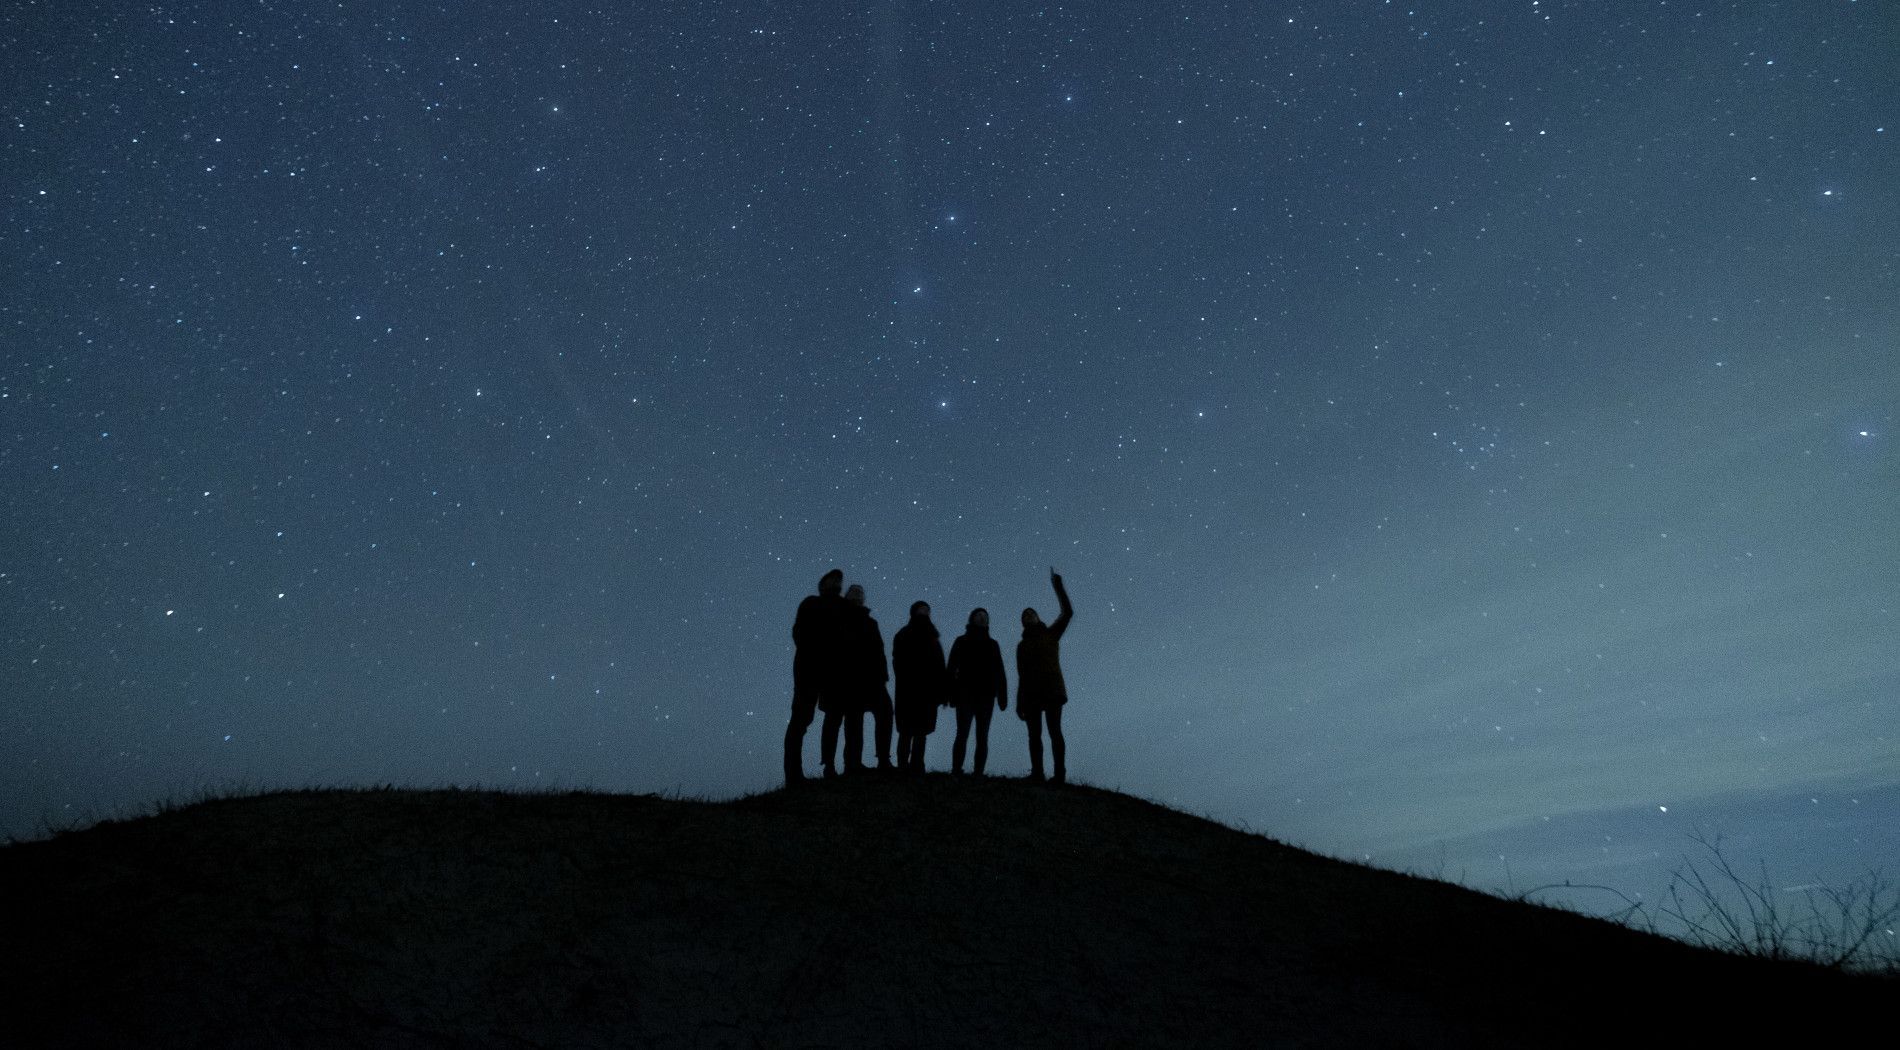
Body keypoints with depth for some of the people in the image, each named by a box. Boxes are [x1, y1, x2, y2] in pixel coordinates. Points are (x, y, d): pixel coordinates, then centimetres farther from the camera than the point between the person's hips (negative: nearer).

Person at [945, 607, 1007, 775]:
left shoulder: (992, 644, 14)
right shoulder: (961, 642, 6)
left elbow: (1000, 673, 12)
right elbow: (951, 670, 0)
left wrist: (1002, 697, 3)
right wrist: (953, 694, -10)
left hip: (986, 697, 3)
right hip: (966, 696, -3)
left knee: (982, 738, 0)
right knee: (962, 735, -9)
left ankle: (978, 773, 1)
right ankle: (956, 771, -10)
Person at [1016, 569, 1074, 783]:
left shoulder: (1051, 634, 12)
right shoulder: (1022, 646, 19)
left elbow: (1068, 612, -2)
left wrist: (1058, 587, -7)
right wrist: (1019, 703, 11)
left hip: (1052, 691, -4)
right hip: (1030, 694, 4)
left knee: (1054, 731, -10)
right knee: (1034, 734, -1)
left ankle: (1060, 773, -14)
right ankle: (1037, 772, -4)